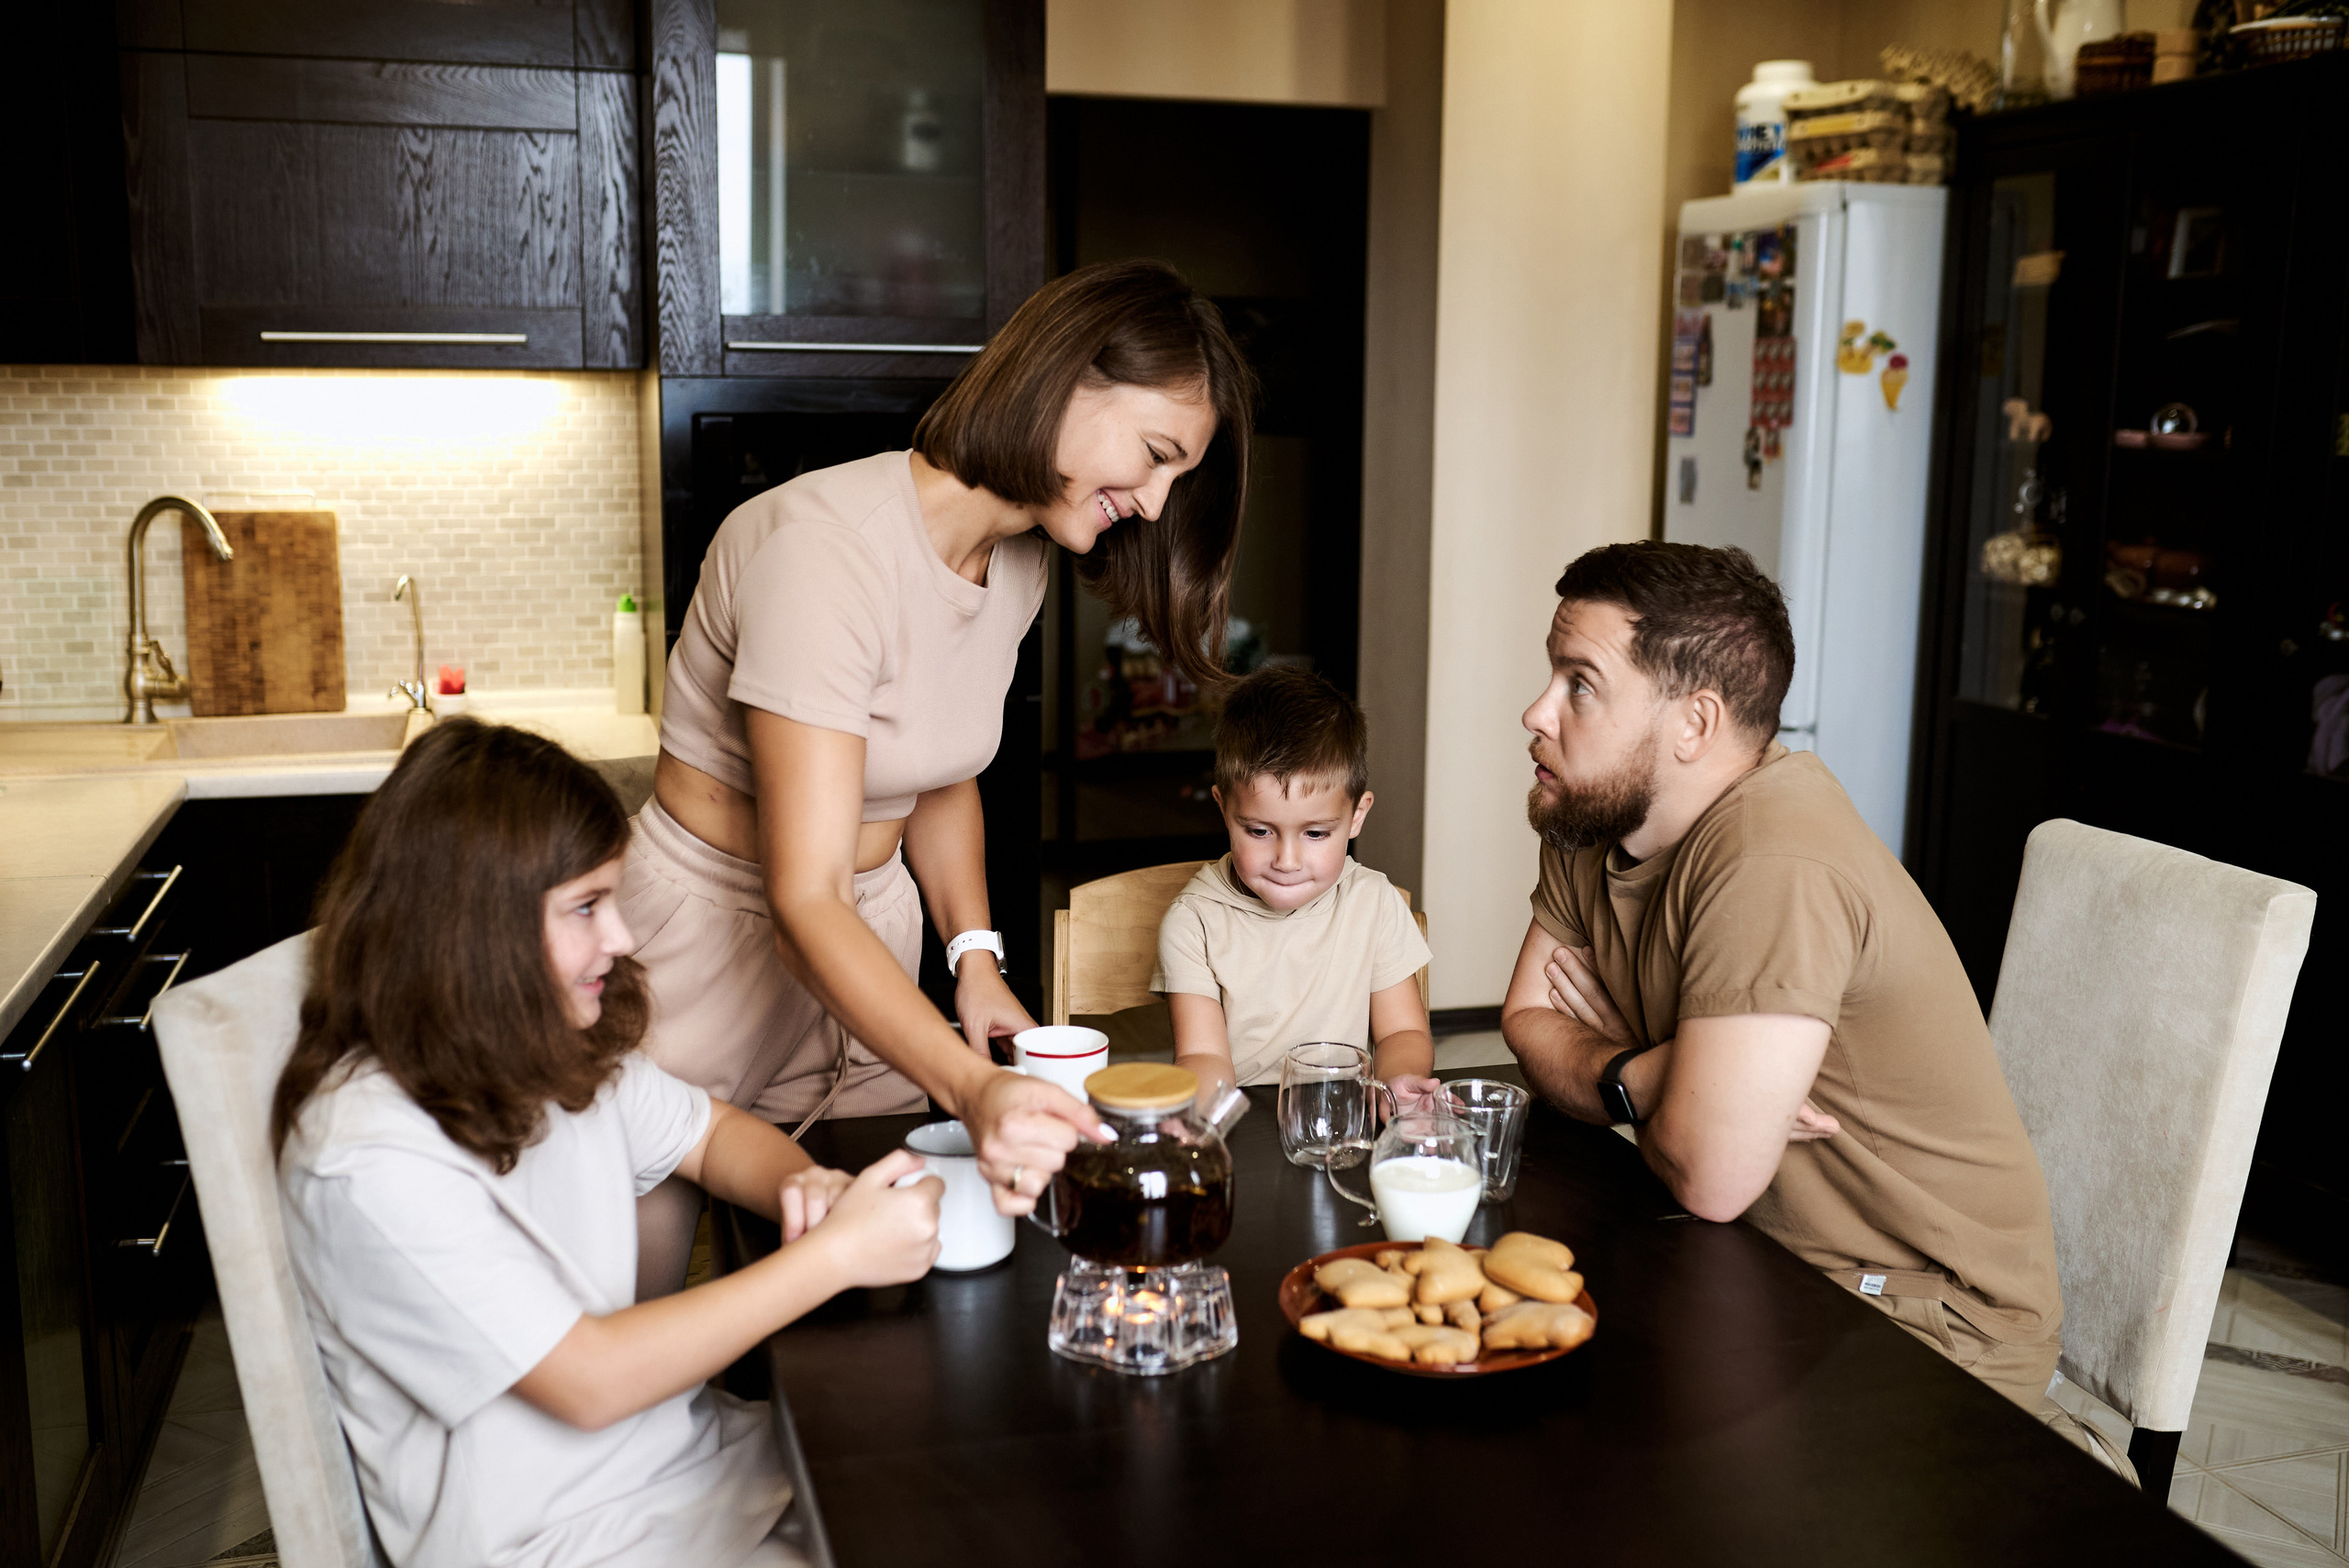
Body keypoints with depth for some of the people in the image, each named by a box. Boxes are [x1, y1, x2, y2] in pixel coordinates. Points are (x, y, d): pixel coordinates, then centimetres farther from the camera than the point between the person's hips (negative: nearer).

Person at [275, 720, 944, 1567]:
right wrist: (834, 1256, -21)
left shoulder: (564, 1047, 1)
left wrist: (802, 1185, -8)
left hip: (692, 1449, 7)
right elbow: (588, 1384, -22)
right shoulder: (371, 1159, -23)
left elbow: (715, 1132, 16)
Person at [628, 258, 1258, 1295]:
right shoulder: (825, 548, -27)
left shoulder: (1019, 560, 0)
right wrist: (974, 1088, -44)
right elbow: (805, 903, -31)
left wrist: (974, 953, -1)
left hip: (868, 949, 7)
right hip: (713, 934, -7)